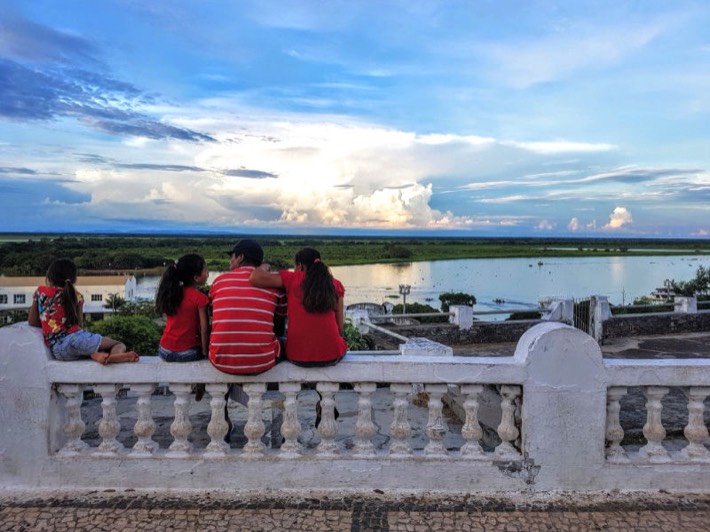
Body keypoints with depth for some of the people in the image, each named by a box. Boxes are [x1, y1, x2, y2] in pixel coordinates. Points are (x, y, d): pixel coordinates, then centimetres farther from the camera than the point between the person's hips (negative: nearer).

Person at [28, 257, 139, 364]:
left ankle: (95, 354, -16)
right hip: (73, 338, -3)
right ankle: (116, 355, -42)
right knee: (119, 344, -2)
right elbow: (78, 324, 10)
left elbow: (32, 322, 18)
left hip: (57, 351, 4)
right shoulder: (76, 295, 13)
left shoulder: (40, 292, 17)